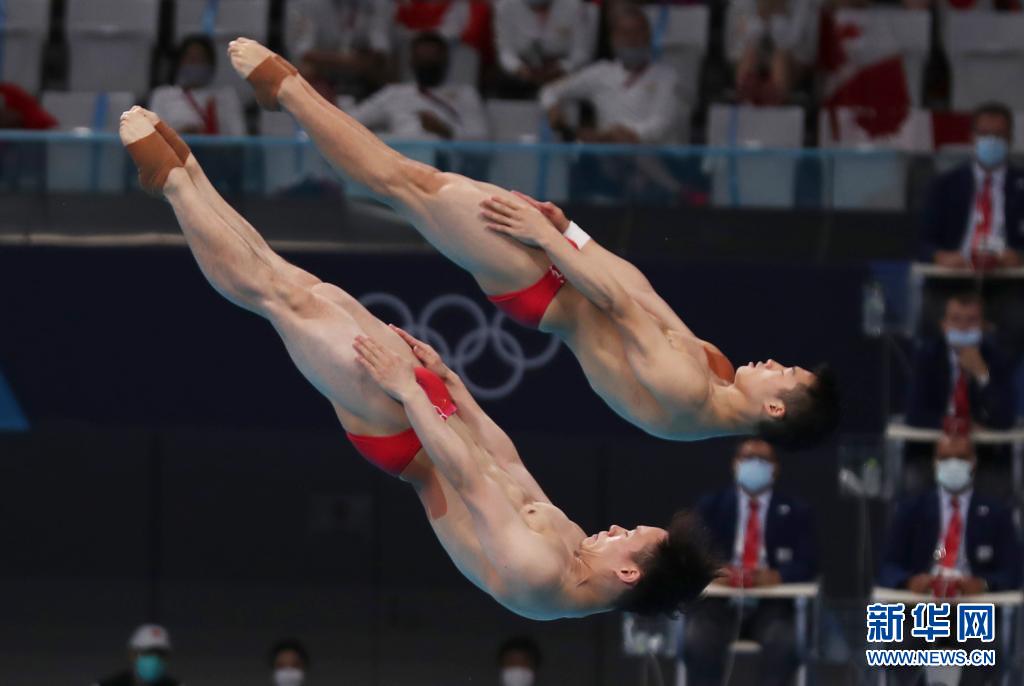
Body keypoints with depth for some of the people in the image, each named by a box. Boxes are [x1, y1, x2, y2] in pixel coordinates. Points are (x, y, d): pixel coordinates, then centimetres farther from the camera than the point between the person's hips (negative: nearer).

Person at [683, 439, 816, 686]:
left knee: (785, 642, -35)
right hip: (720, 602, 0)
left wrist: (776, 576, -23)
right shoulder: (710, 507, 14)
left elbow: (807, 564, 1)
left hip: (769, 607, 0)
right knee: (699, 641, -34)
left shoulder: (795, 512, 12)